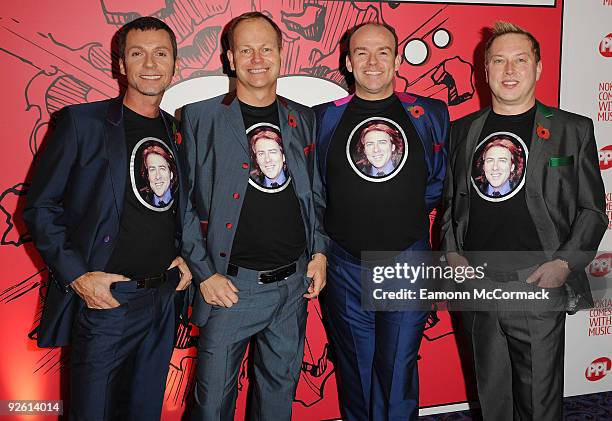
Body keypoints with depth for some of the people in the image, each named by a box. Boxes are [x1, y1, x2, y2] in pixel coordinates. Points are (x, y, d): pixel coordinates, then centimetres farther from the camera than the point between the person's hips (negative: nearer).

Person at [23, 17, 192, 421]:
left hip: (164, 298, 4)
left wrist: (185, 258, 4)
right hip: (103, 300, -4)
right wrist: (76, 276, -14)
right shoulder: (82, 121, -5)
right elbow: (41, 207, -5)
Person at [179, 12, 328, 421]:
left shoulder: (303, 119, 9)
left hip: (294, 283, 4)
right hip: (230, 285, -3)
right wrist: (204, 273, -9)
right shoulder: (201, 117, -3)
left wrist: (319, 251, 3)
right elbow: (181, 202, -4)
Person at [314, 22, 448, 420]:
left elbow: (440, 181, 11)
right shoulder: (324, 118, 2)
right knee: (356, 370, 14)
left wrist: (410, 209, 4)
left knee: (398, 370, 5)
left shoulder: (431, 115, 2)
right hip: (346, 265, 1)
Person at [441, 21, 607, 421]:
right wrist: (453, 254, 1)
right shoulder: (463, 131, 10)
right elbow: (449, 202, 14)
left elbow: (592, 210, 2)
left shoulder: (573, 130, 3)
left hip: (540, 284, -2)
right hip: (477, 285, 3)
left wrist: (566, 263, -11)